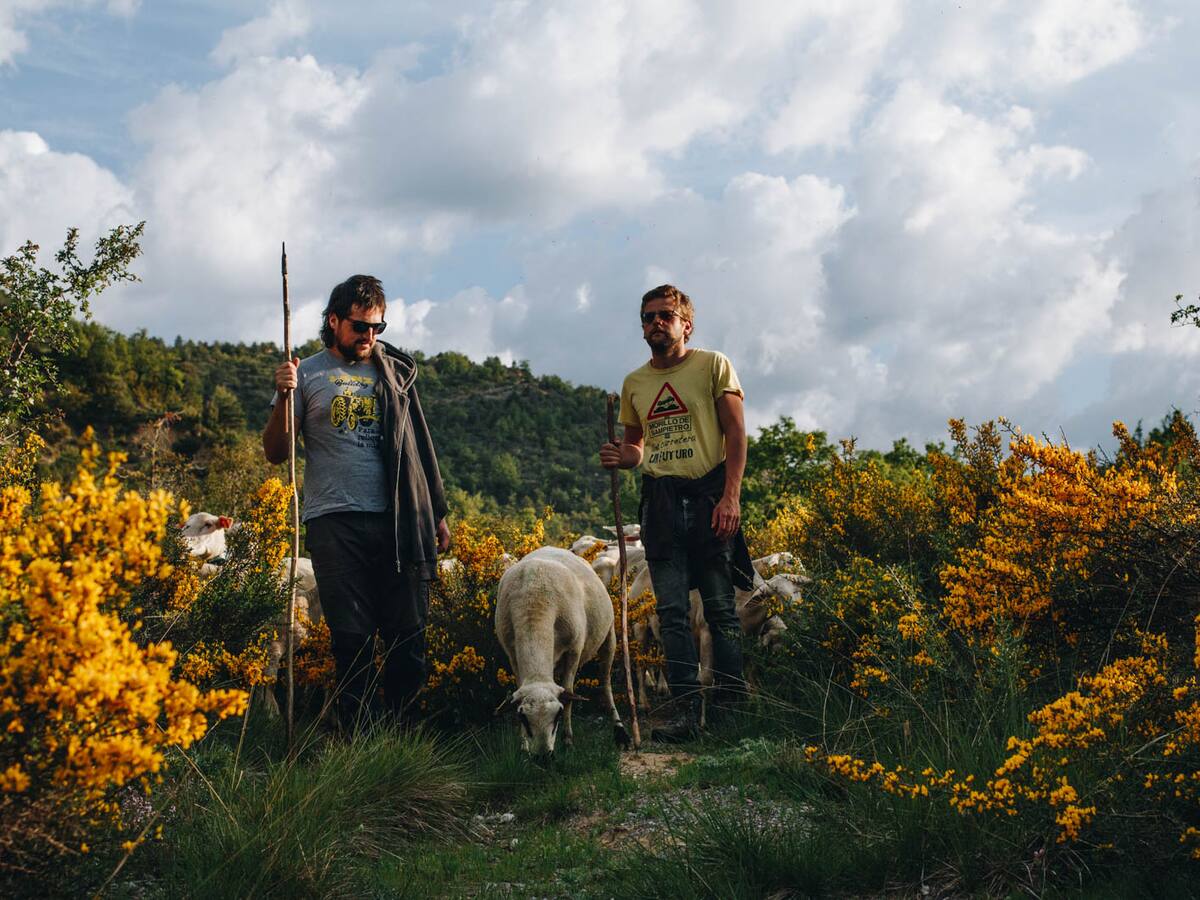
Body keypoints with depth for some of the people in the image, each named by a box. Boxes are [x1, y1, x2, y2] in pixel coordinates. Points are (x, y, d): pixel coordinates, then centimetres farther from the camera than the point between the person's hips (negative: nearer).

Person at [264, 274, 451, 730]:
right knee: (352, 638, -2)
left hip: (397, 521, 3)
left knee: (409, 634, 2)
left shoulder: (394, 371, 15)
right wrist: (283, 398, -11)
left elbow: (418, 445, 20)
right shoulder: (308, 374, 7)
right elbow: (275, 453, 5)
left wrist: (437, 513, 17)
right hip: (336, 522, -3)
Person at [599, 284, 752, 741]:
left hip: (709, 494, -4)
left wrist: (730, 496, -13)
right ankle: (686, 709, 2)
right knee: (672, 612, -1)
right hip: (660, 501, 4)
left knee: (720, 608, -1)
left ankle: (733, 705, 5)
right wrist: (621, 458, 1)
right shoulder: (634, 383, 15)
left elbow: (735, 432, -2)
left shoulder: (713, 365, 3)